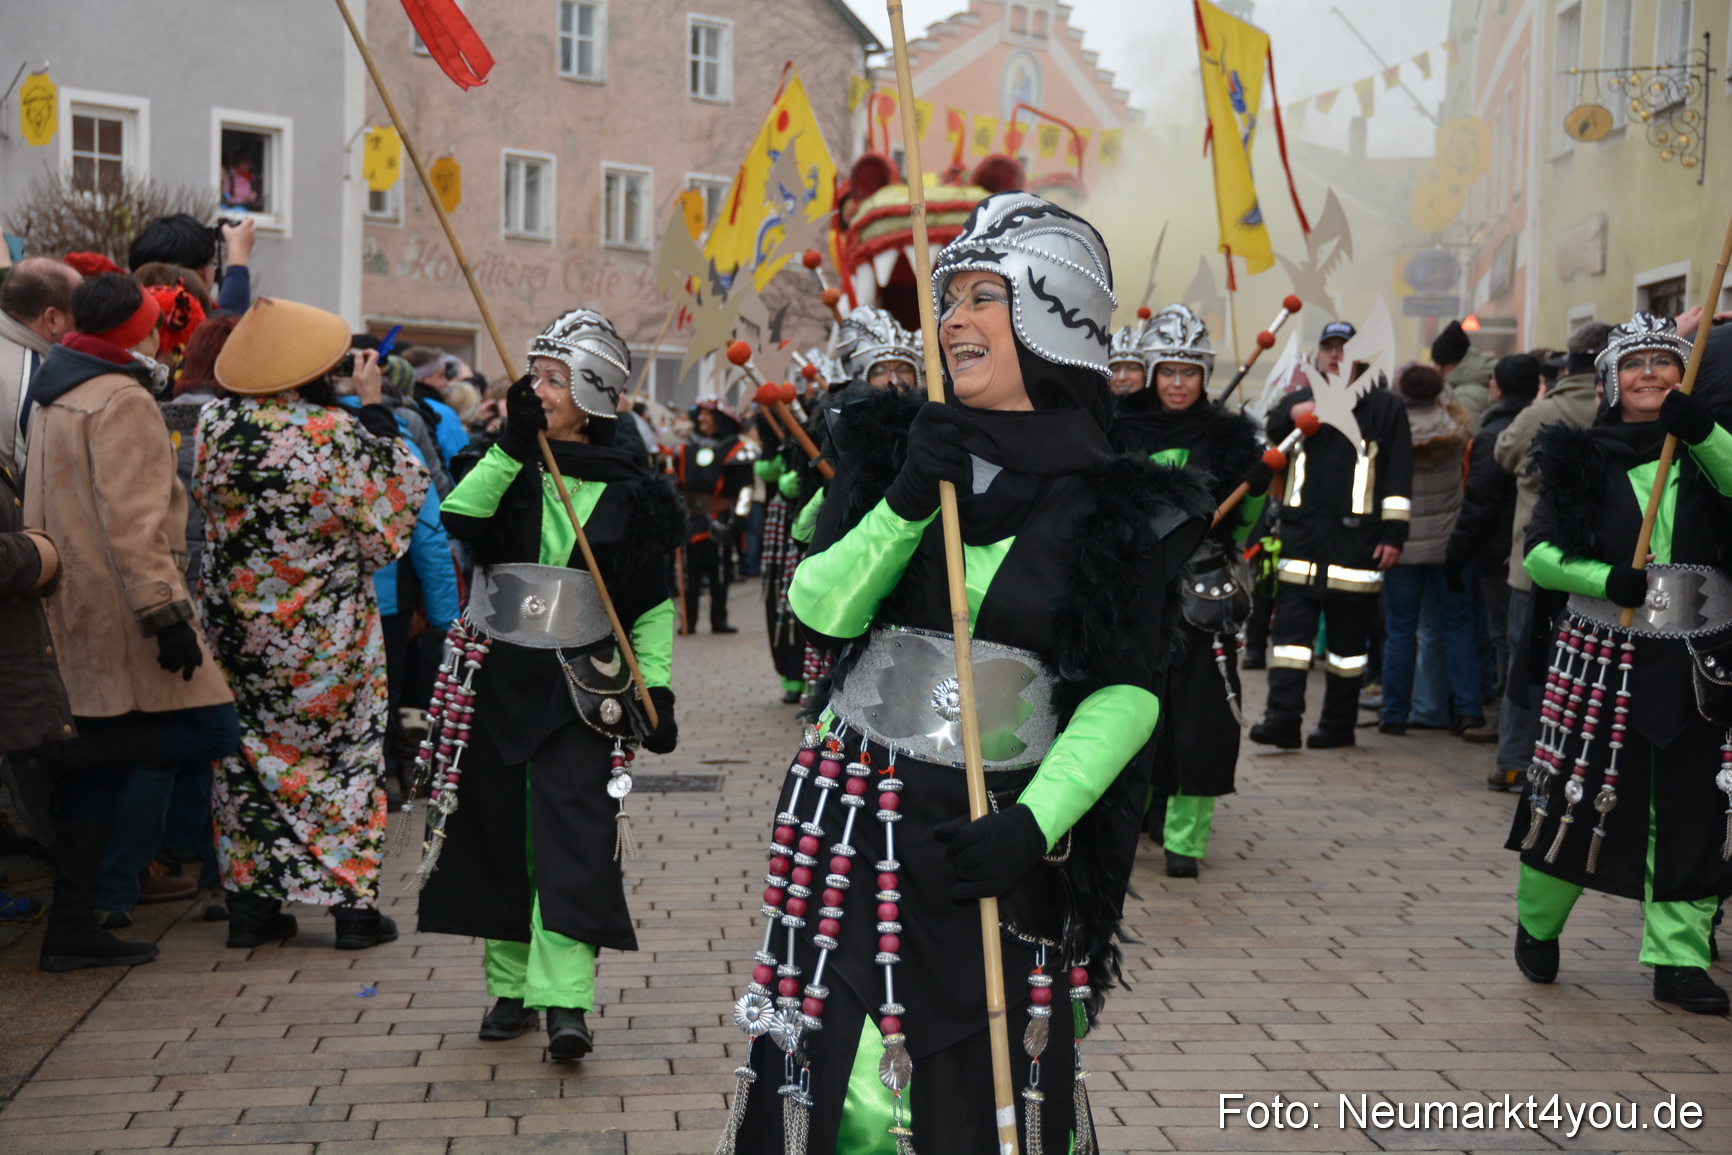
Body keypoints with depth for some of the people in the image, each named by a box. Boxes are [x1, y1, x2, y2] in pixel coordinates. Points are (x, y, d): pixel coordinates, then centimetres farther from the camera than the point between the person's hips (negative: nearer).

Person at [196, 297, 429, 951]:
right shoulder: (337, 431, -18)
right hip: (327, 628, -4)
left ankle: (250, 902, 16)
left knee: (249, 753, 14)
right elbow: (396, 496, -5)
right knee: (346, 749, 9)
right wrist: (374, 408, -1)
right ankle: (352, 902, 11)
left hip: (237, 622, 4)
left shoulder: (215, 423, -5)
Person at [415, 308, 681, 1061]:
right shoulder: (504, 466, 6)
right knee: (498, 830, 8)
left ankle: (566, 1001, -12)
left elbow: (652, 603, 5)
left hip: (579, 686, -2)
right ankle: (512, 984, 21)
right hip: (494, 678, 3)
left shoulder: (628, 490, 2)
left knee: (574, 836, -11)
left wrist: (657, 688, -3)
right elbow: (457, 522, -15)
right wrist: (511, 447, -21)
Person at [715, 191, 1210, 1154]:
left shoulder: (1118, 505, -3)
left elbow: (1127, 694, -5)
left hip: (998, 841, -2)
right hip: (857, 820, 2)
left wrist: (1036, 824, -17)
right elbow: (821, 608, -4)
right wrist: (907, 499, -18)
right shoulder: (894, 451, 5)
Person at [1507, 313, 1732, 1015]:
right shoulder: (1580, 459, 4)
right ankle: (1537, 926, 24)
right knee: (1573, 795, 2)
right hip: (1602, 654, -1)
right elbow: (1540, 553, -2)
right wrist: (1607, 577, -17)